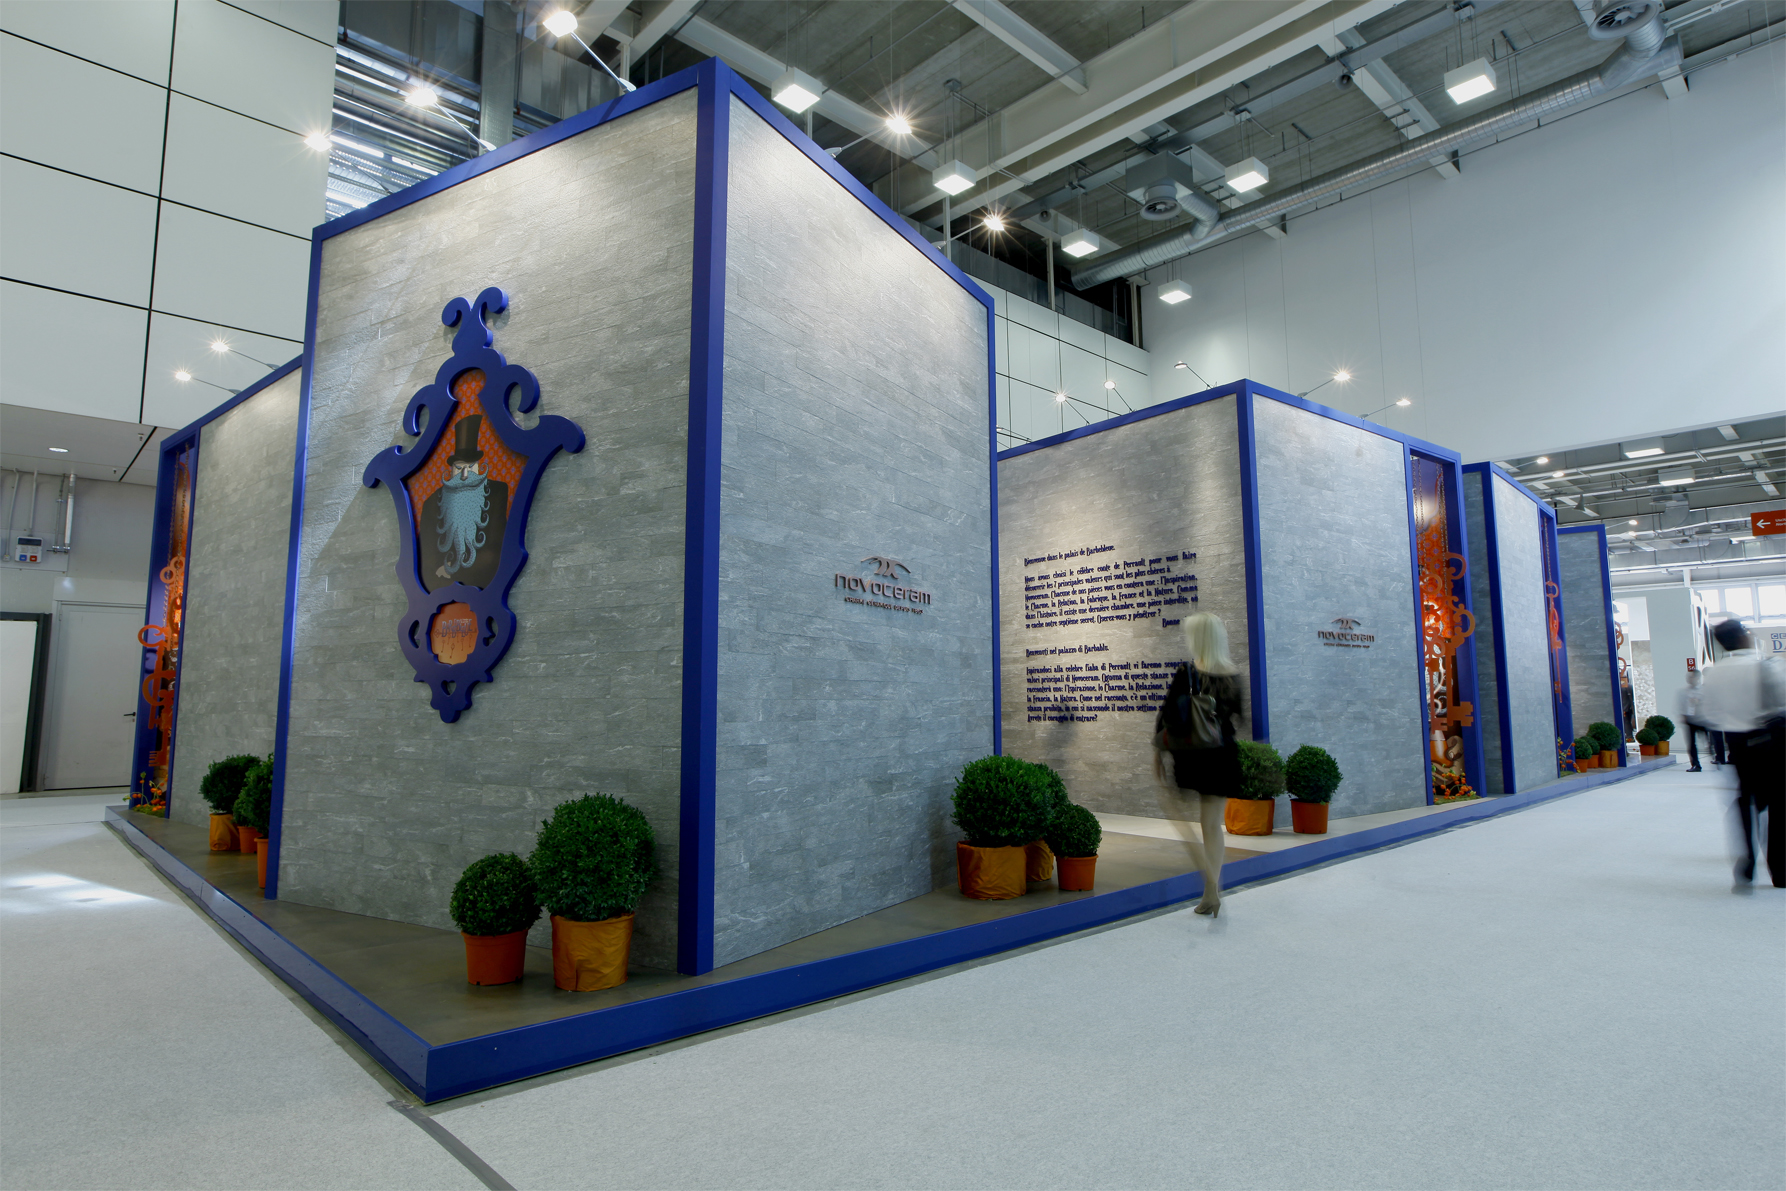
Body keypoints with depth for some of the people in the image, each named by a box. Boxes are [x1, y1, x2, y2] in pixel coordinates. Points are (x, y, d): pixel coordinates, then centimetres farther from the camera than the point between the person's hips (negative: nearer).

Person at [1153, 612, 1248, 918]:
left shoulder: (1186, 673, -12)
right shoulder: (1235, 677, 2)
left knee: (1180, 814, 8)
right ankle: (1211, 894, 16)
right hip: (1224, 756, 5)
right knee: (1213, 825, 11)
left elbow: (1167, 713, -10)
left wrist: (1158, 750, -1)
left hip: (1190, 755, -5)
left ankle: (1211, 878, -8)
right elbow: (1240, 717, 10)